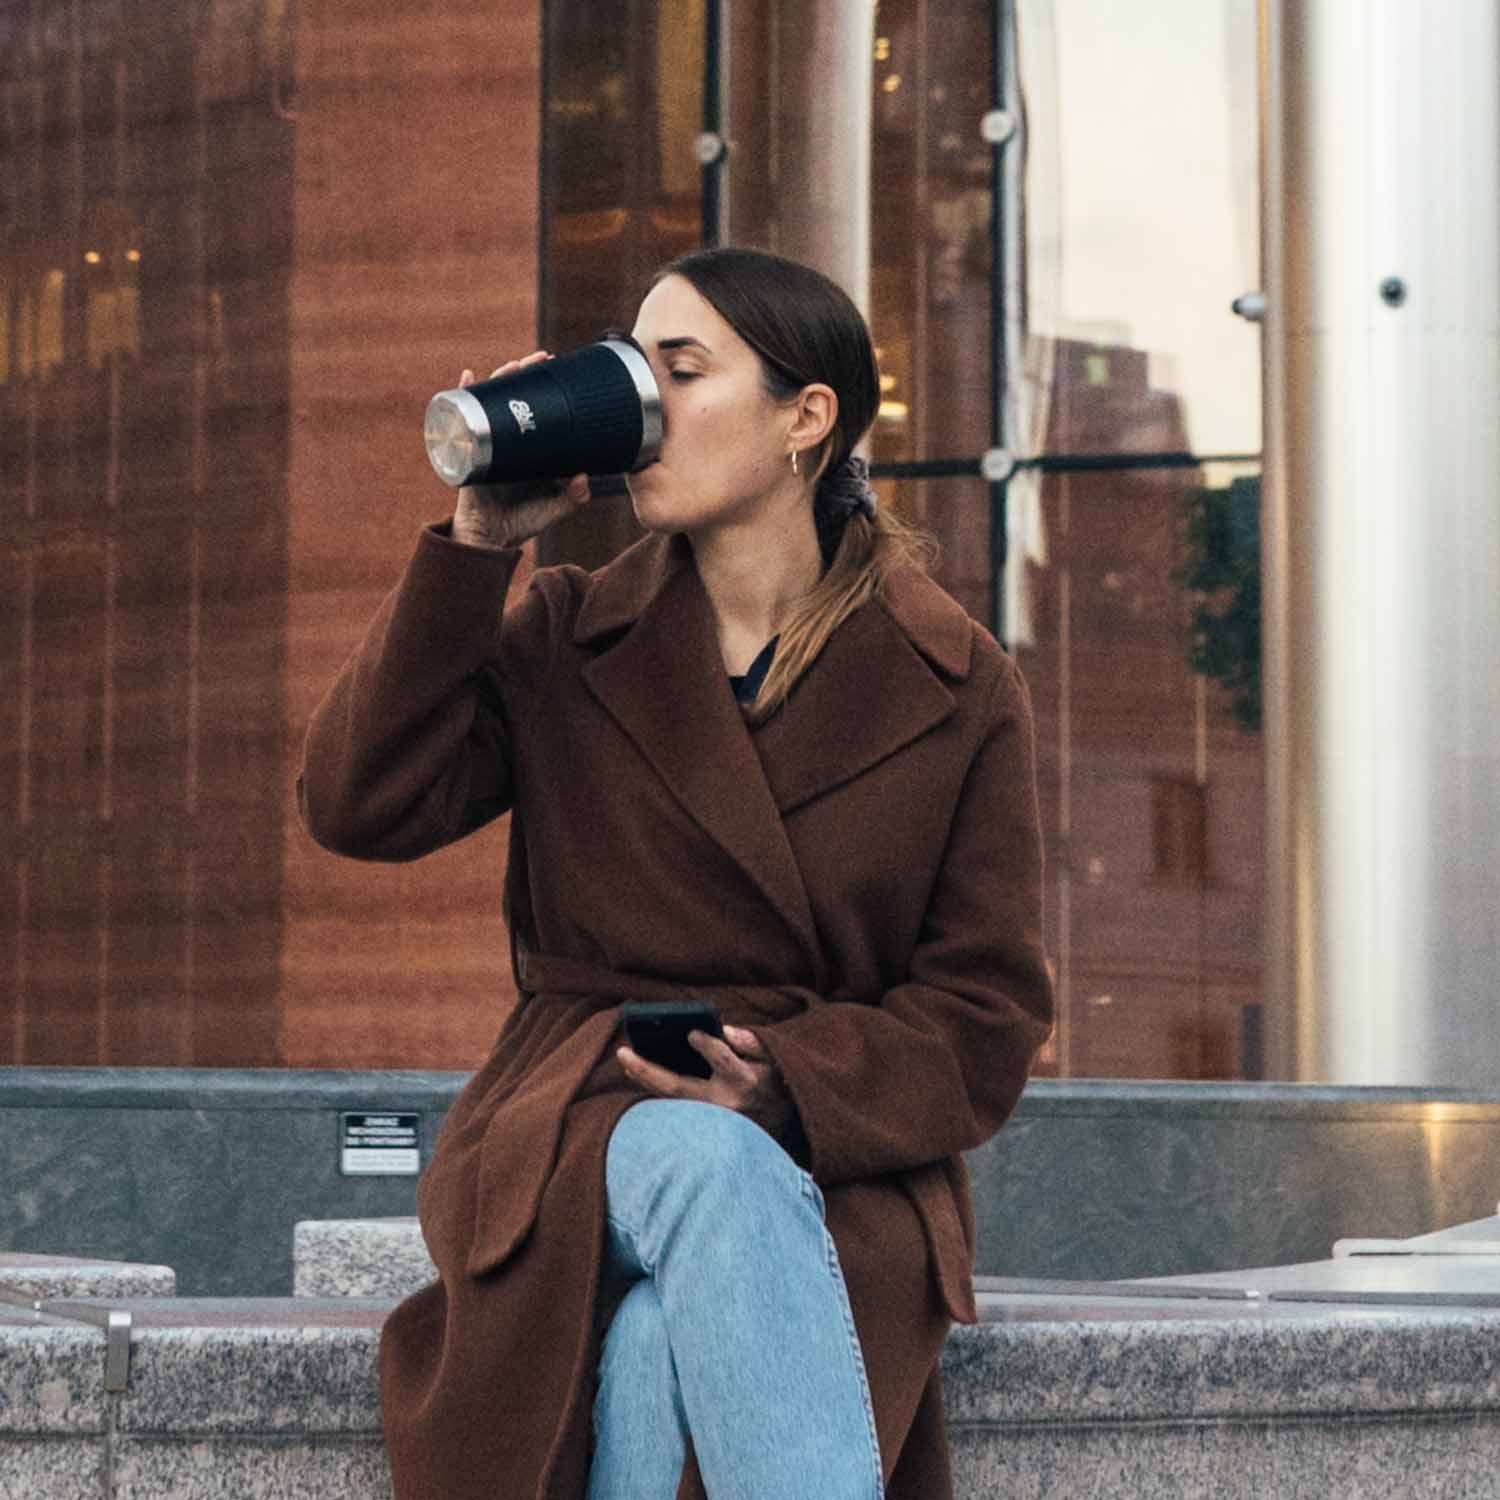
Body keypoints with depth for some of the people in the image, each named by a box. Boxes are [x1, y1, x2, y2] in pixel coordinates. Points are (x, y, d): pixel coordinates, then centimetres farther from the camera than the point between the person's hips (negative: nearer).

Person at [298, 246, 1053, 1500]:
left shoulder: (956, 688, 7)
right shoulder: (562, 642, 12)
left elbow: (988, 1015, 4)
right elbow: (359, 806, -4)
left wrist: (788, 1081, -16)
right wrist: (475, 543, -8)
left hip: (835, 1164, 0)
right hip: (570, 1144, 1)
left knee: (662, 1347, -36)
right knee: (706, 1163, -38)